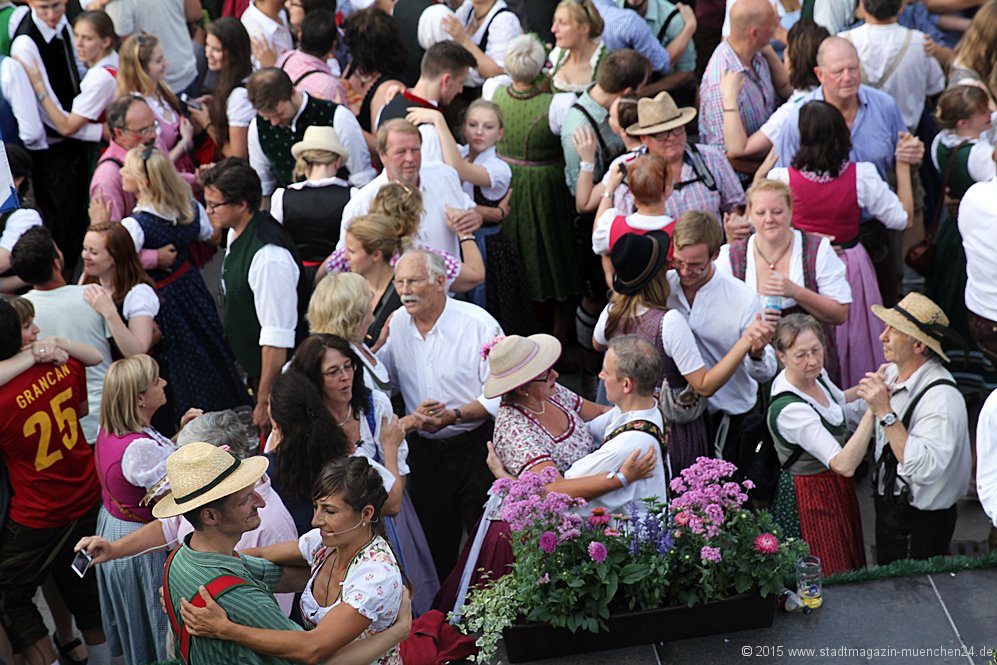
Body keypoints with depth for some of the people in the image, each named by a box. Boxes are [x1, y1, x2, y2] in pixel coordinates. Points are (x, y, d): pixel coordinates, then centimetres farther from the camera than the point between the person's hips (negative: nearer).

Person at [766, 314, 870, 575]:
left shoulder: (816, 375, -7)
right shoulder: (789, 409, -35)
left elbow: (839, 400, 18)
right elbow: (844, 464, -42)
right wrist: (872, 409, -48)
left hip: (835, 486, 9)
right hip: (812, 498, -9)